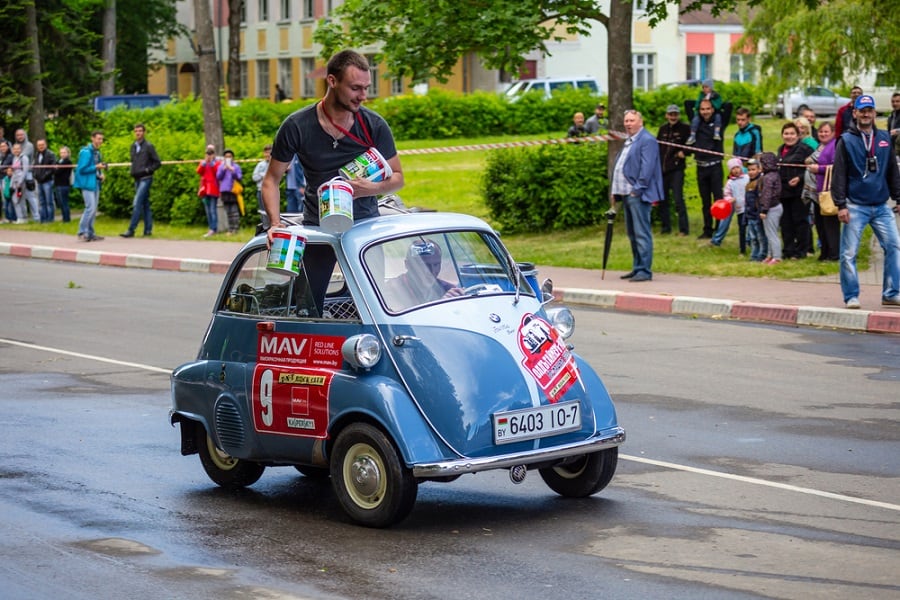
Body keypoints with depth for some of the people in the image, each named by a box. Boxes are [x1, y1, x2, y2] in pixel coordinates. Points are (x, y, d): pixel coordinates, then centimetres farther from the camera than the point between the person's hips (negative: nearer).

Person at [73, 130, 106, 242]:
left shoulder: (97, 152, 13)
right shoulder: (86, 152, -13)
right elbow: (82, 169, -17)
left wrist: (100, 174, 3)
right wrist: (96, 167, -17)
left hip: (96, 183, 9)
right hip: (87, 183, -9)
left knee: (93, 209, 10)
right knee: (90, 208, -14)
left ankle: (89, 233, 16)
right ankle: (82, 233, -8)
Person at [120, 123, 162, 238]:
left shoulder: (148, 146, -6)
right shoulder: (133, 146, 14)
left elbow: (158, 162, -5)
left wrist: (147, 170, -12)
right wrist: (132, 171, 10)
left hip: (145, 179, -7)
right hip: (137, 179, 7)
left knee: (137, 204, -13)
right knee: (145, 204, 9)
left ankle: (131, 230, -16)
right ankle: (148, 230, 12)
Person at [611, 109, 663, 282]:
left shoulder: (647, 141, -9)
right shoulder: (628, 142, 21)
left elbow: (647, 167, -17)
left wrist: (638, 189, -21)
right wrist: (616, 192, 17)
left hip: (638, 195, -10)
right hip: (626, 194, 10)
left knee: (641, 233, -9)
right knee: (632, 233, 14)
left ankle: (644, 271, -9)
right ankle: (637, 268, 21)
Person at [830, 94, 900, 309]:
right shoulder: (846, 141, -1)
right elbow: (839, 174, -4)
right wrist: (840, 205, -9)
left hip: (881, 206, 3)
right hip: (855, 206, -3)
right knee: (849, 253, -4)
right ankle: (851, 296, 6)